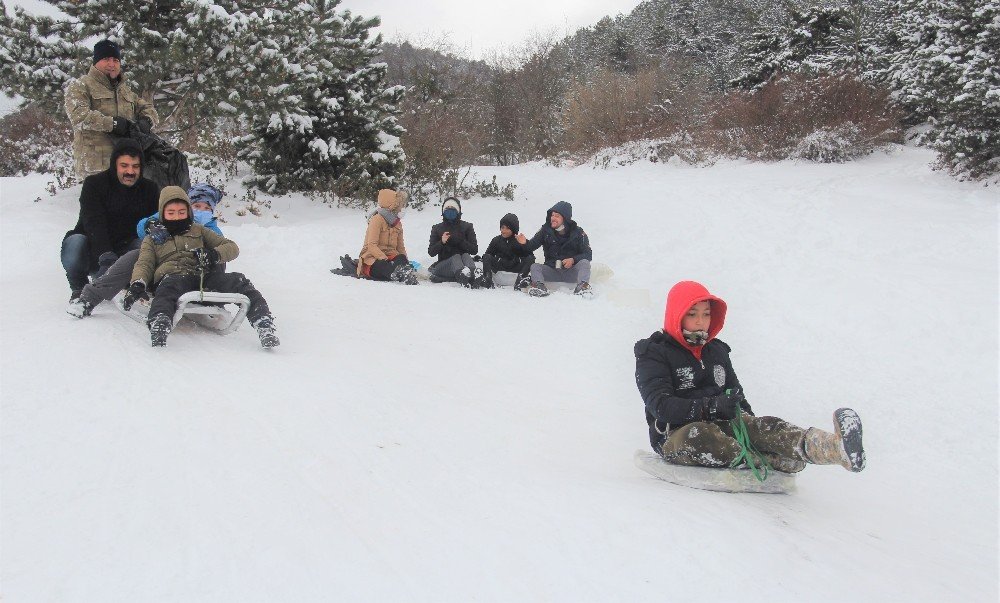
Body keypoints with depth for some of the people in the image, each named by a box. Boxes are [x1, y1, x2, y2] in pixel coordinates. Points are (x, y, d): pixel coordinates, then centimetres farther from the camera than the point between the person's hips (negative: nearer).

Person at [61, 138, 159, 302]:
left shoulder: (150, 189, 2)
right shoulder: (94, 184, -10)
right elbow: (94, 225, -24)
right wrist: (106, 257, -40)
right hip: (94, 252, -2)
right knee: (74, 243, -35)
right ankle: (79, 290, -5)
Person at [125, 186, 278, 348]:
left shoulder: (198, 231, 32)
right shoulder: (152, 239, 30)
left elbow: (232, 247, 25)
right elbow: (144, 265, 15)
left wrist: (214, 254, -1)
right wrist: (138, 284, -11)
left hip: (204, 276, 2)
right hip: (172, 276, -2)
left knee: (238, 281, -28)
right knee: (168, 287, -42)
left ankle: (264, 325, -44)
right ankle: (159, 327, -69)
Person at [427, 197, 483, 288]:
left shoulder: (467, 227, 13)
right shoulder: (437, 228, 16)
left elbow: (474, 250, 1)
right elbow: (431, 252, 6)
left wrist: (459, 241, -13)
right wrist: (442, 242, -12)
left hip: (463, 263, 1)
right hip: (444, 265, -1)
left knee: (466, 256, -32)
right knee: (456, 257, -32)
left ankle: (475, 274, -67)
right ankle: (462, 275, -71)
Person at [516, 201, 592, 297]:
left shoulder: (577, 232, -3)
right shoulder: (546, 230, 2)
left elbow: (588, 254, -3)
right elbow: (532, 246, 1)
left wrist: (573, 260, -21)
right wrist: (525, 243, -22)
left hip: (572, 272, -1)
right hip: (552, 270, 2)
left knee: (584, 262, -27)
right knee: (534, 266, -21)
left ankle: (582, 286, -46)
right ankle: (539, 285, -48)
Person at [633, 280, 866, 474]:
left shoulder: (717, 351, 19)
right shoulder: (654, 354, -2)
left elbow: (736, 395, 22)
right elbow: (661, 405, -17)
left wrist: (747, 417, -2)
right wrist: (711, 407, -29)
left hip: (721, 427, 5)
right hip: (675, 436, -4)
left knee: (764, 427, -27)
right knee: (699, 435, -41)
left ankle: (832, 447, -53)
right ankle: (775, 463, -50)